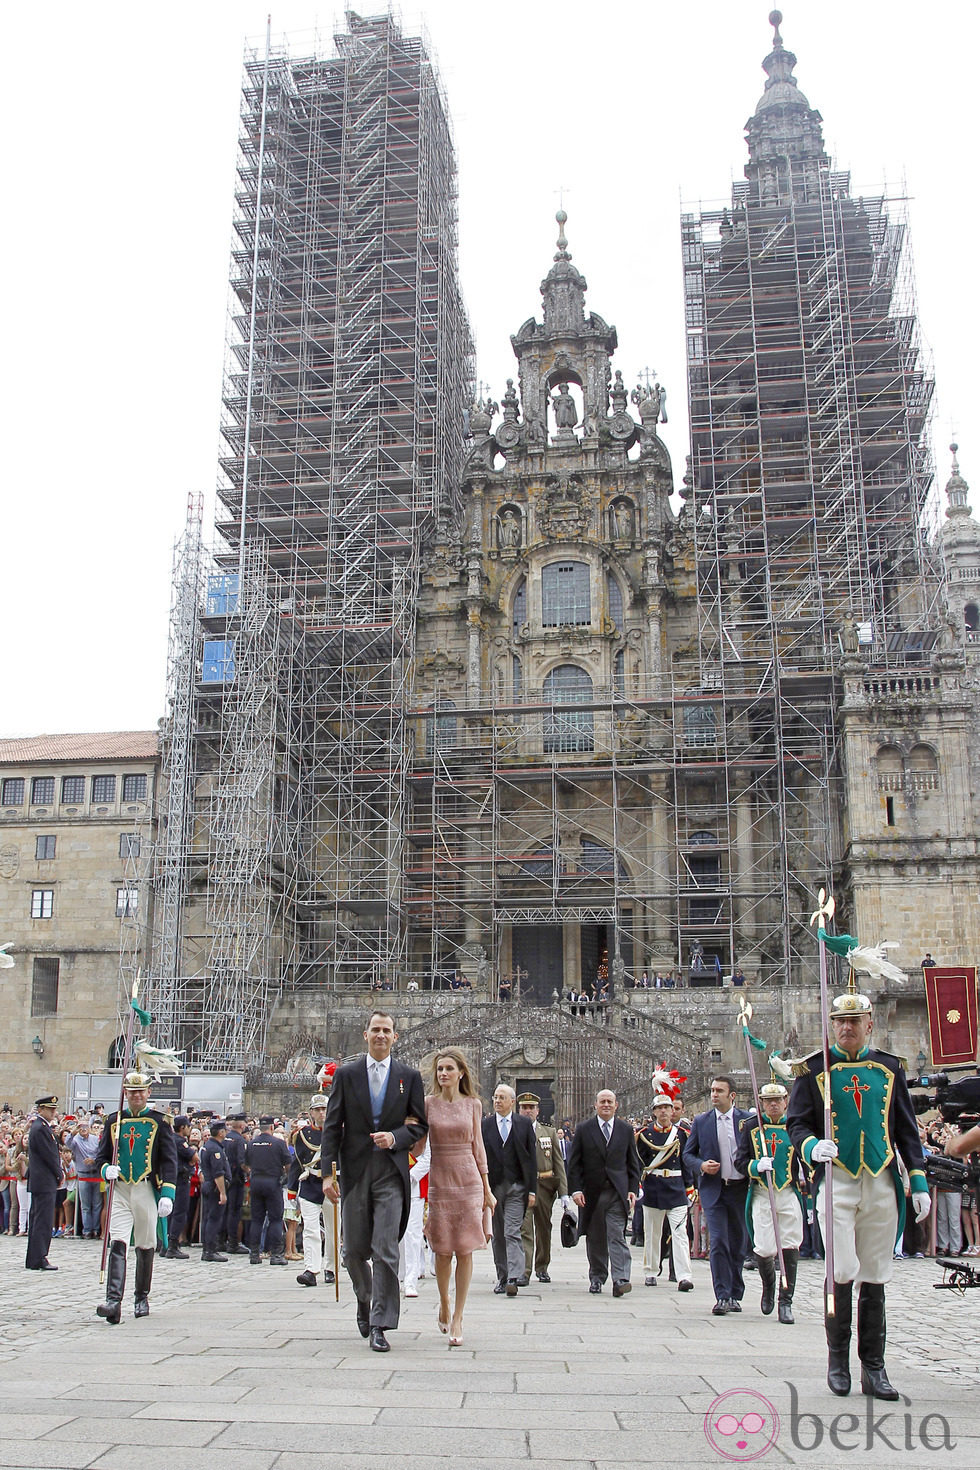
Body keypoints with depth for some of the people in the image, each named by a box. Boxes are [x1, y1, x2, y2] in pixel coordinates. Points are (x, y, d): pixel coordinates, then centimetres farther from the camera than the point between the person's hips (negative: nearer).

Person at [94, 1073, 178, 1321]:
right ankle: (113, 1300, -19)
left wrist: (167, 1195, -12)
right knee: (117, 1244, -13)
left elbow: (169, 1160, -2)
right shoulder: (113, 1121, 9)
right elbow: (101, 1156, 13)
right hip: (120, 1191, 1)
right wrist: (107, 1169, -10)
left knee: (146, 1247, 8)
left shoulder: (159, 1122, 2)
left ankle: (141, 1297, 24)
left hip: (147, 1191, -1)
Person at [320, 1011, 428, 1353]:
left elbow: (419, 1125, 9)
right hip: (354, 1171, 1)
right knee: (355, 1249, 8)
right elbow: (332, 1126, 3)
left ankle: (379, 1326, -2)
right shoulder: (346, 1074, 6)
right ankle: (365, 1302, 36)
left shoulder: (409, 1077, 6)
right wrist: (327, 1172, -4)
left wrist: (395, 1138, -11)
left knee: (386, 1250, -8)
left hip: (392, 1173, -1)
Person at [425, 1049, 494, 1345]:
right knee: (443, 1251, 3)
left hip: (468, 1180, 0)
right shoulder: (427, 1103, 1)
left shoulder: (472, 1104, 4)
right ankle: (444, 1304, 30)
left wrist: (487, 1189, 9)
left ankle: (457, 1318, 8)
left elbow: (478, 1147, 9)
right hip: (439, 1181, 0)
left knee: (465, 1251, -1)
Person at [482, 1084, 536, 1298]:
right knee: (498, 1235, 9)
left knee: (512, 1233, -11)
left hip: (516, 1187, -2)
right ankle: (502, 1278, 20)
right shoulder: (484, 1125, 5)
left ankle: (513, 1279, -14)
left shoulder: (524, 1124, 4)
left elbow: (531, 1158, 4)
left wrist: (532, 1189, -2)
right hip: (493, 1187, 2)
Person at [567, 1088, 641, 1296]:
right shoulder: (583, 1129, 3)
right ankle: (597, 1278, 20)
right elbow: (574, 1163, 3)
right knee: (595, 1239, 8)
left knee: (617, 1236, -10)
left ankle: (620, 1279, -13)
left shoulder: (626, 1130, 7)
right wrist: (576, 1190, -6)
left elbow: (633, 1163, 11)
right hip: (592, 1193, 1)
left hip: (617, 1193, 0)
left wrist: (633, 1189, 2)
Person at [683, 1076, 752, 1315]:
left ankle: (735, 1295, 23)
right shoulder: (701, 1121, 4)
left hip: (740, 1188, 1)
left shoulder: (748, 1119, 2)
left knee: (738, 1245, 9)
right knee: (718, 1243, -10)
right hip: (713, 1189, -1)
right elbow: (687, 1154, 8)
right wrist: (701, 1165, -10)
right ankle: (722, 1297, -7)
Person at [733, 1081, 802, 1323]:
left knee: (790, 1247, -5)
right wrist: (756, 1166, -15)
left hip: (790, 1194, 1)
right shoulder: (751, 1127, 6)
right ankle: (768, 1288, 25)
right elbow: (740, 1161, 6)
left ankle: (785, 1302, 6)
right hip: (761, 1194, 0)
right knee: (764, 1249, -5)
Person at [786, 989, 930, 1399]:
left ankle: (874, 1368, 13)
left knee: (875, 1277, 5)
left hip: (882, 1185, 2)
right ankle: (838, 1358, 11)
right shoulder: (814, 1069, 3)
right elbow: (797, 1121, 2)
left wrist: (918, 1182, 6)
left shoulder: (889, 1068, 10)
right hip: (836, 1181, -2)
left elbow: (907, 1130, 13)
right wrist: (812, 1146, -19)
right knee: (843, 1272, -8)